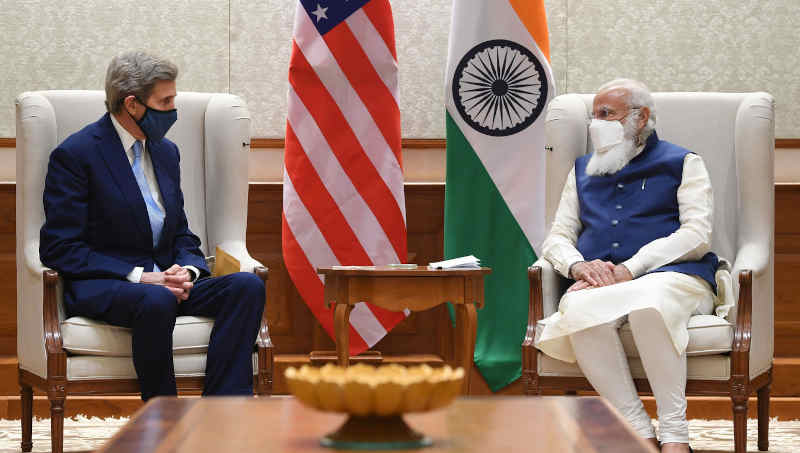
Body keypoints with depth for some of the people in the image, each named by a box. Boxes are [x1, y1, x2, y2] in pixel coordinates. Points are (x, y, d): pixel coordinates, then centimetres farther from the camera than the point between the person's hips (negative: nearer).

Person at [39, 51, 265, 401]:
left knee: (248, 286, -20)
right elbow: (59, 249, -11)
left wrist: (187, 270, -4)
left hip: (163, 282, 7)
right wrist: (138, 276, -18)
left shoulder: (166, 152, 17)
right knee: (156, 300, -40)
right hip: (99, 287, -7)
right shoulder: (74, 155, -6)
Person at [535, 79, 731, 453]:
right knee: (580, 311, -35)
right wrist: (579, 265, -4)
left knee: (649, 304, -41)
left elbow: (697, 236, 1)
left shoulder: (682, 163, 15)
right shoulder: (583, 171, 30)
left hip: (671, 276, -3)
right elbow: (557, 238, 22)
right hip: (600, 281, 3)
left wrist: (628, 270, -12)